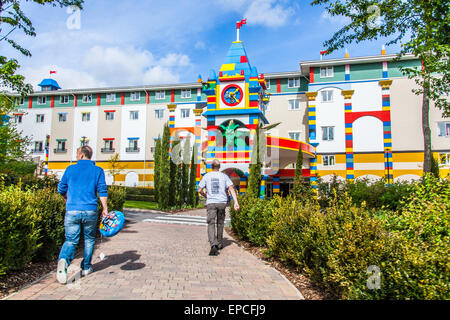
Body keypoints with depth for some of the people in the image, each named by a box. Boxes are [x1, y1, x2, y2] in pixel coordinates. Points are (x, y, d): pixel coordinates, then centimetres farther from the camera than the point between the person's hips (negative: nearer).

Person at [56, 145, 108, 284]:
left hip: (72, 210, 0)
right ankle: (86, 267, 22)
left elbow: (61, 189, 11)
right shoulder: (98, 170, 2)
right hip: (90, 210, 0)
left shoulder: (70, 169, 5)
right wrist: (105, 209, 2)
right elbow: (102, 191, -3)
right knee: (89, 239, 15)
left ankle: (63, 259, -23)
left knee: (71, 239, 5)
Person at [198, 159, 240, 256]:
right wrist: (236, 202, -9)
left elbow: (200, 190, 6)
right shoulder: (224, 176, 6)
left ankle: (213, 245, -25)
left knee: (211, 224, -6)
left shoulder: (206, 176, 5)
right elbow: (231, 189, -4)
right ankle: (220, 244, 29)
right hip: (222, 202, 2)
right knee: (220, 223, 17)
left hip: (211, 202, -2)